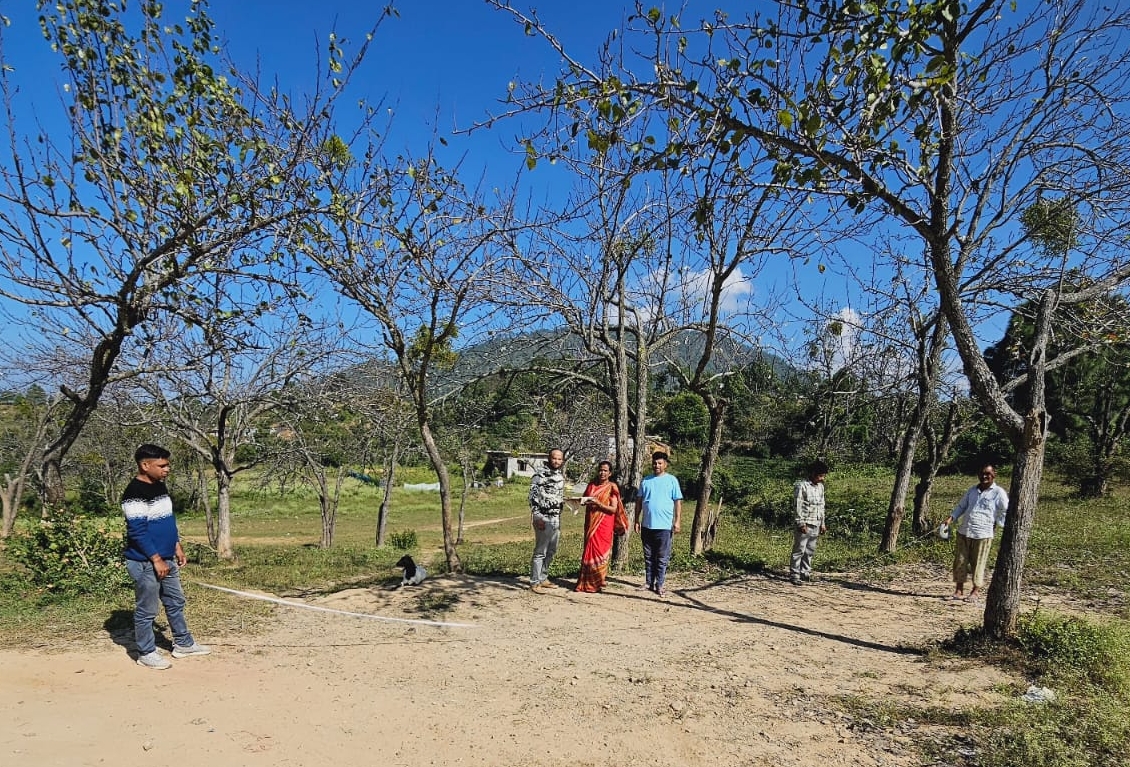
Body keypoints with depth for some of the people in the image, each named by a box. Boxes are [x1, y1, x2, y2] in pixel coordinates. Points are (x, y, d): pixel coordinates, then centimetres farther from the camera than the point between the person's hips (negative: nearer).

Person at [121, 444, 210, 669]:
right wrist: (156, 559, -21)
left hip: (166, 559, 9)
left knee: (175, 602, 17)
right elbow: (138, 532, -22)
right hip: (145, 562, -9)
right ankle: (146, 653, 19)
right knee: (147, 610, 4)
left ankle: (183, 644, 29)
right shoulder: (135, 493, -20)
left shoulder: (160, 486, 8)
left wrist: (177, 547, 16)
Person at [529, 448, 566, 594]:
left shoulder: (561, 475, 13)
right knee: (540, 551, -5)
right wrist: (537, 517, -19)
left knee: (551, 551, 14)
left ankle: (543, 578, 26)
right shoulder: (540, 474, -10)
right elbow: (533, 496, -14)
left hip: (556, 518, 8)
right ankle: (534, 583, 1)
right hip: (544, 518, -8)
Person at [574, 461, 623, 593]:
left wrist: (598, 503, -21)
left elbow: (613, 509, -9)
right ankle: (585, 582, 12)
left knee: (599, 552, -4)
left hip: (604, 525, -4)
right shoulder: (591, 485, 11)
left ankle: (596, 583, 6)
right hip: (590, 523, 5)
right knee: (588, 551, 5)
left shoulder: (611, 487, -3)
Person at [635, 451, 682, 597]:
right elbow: (640, 501, 13)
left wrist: (678, 521, -7)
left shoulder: (672, 480, 0)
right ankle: (649, 582, 21)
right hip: (647, 525, 3)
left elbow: (678, 502, -1)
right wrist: (637, 520, 8)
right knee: (648, 557, 12)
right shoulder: (646, 480, 9)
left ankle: (660, 585, 9)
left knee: (662, 558, 2)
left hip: (664, 525, -3)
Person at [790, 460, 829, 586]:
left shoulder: (820, 486, 13)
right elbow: (797, 506, -12)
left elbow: (821, 506, 20)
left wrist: (822, 523, 17)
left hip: (816, 525, 7)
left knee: (810, 550, 9)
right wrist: (801, 523, -15)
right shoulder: (801, 485, -10)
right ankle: (794, 574, -1)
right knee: (799, 550, -5)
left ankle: (805, 573, 18)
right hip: (804, 524, -7)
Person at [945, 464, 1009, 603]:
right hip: (964, 532, 5)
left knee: (978, 564, 2)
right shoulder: (972, 490, 15)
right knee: (960, 562, 6)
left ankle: (974, 593, 15)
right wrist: (951, 518, 5)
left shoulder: (998, 492, -1)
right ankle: (958, 591, 16)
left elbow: (1006, 511, -2)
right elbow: (961, 506, 18)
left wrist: (998, 524, -8)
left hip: (983, 534, -5)